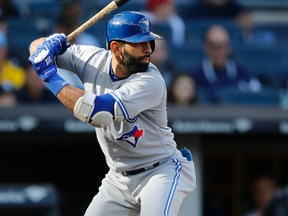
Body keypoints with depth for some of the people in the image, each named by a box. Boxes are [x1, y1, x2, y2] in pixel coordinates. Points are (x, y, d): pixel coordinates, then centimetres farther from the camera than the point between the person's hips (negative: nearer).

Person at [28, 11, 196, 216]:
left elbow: (95, 111, -33)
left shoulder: (151, 82, -25)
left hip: (163, 170, -7)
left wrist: (50, 76, -24)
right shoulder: (94, 59, -5)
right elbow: (37, 47, 6)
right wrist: (51, 43, -19)